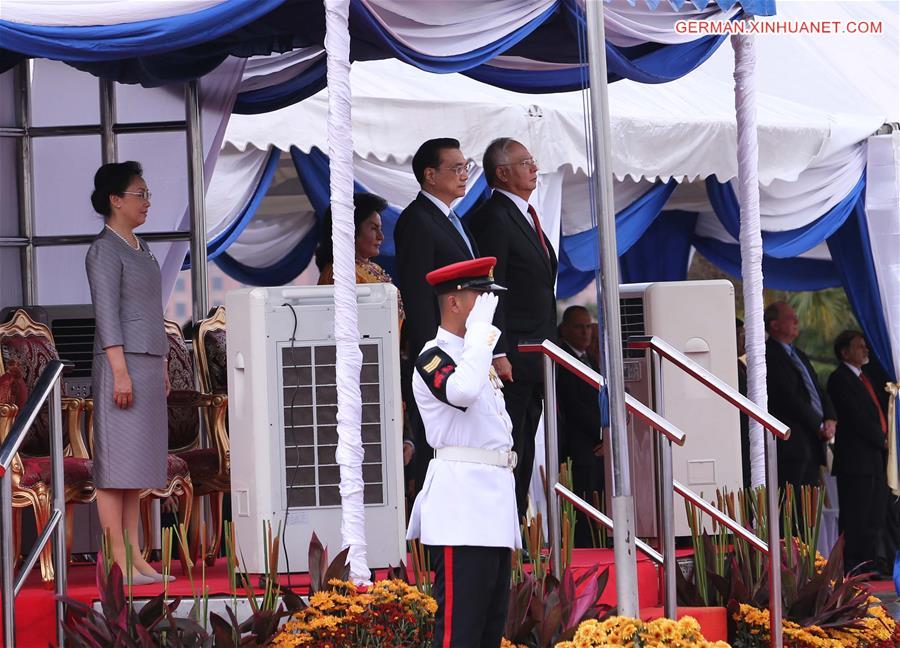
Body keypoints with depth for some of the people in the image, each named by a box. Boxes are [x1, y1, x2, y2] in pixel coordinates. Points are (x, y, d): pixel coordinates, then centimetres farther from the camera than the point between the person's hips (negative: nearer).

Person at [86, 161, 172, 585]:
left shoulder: (139, 249, 18)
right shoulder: (104, 251, -8)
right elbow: (106, 314, -14)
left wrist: (162, 368, 20)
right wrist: (120, 371, -20)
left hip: (148, 364, 9)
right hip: (122, 363, -9)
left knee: (138, 462, 8)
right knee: (116, 460, -9)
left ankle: (135, 558, 9)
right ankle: (117, 562, -10)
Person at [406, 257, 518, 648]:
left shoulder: (477, 354, 21)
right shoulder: (432, 358, -8)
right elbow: (462, 391, -31)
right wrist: (481, 327, -21)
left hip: (494, 500, 9)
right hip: (461, 507, -9)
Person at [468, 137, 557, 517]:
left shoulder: (526, 216, 20)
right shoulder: (493, 218, -11)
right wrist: (497, 354, -22)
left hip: (537, 357, 10)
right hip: (512, 357, -10)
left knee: (525, 451, 10)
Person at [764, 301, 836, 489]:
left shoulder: (799, 355, 23)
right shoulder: (770, 355, -8)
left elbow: (819, 392, 21)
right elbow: (788, 397, -15)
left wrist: (830, 419, 1)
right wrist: (820, 426, -10)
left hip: (814, 444, 9)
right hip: (791, 445, -9)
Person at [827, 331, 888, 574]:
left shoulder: (862, 378, 20)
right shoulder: (840, 379, -9)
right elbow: (856, 417, -16)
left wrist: (883, 438, 4)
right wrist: (881, 440, -9)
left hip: (875, 459, 9)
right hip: (856, 460, -9)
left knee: (874, 519, 10)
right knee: (855, 519, -8)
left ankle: (868, 567, 14)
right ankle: (850, 569, -7)